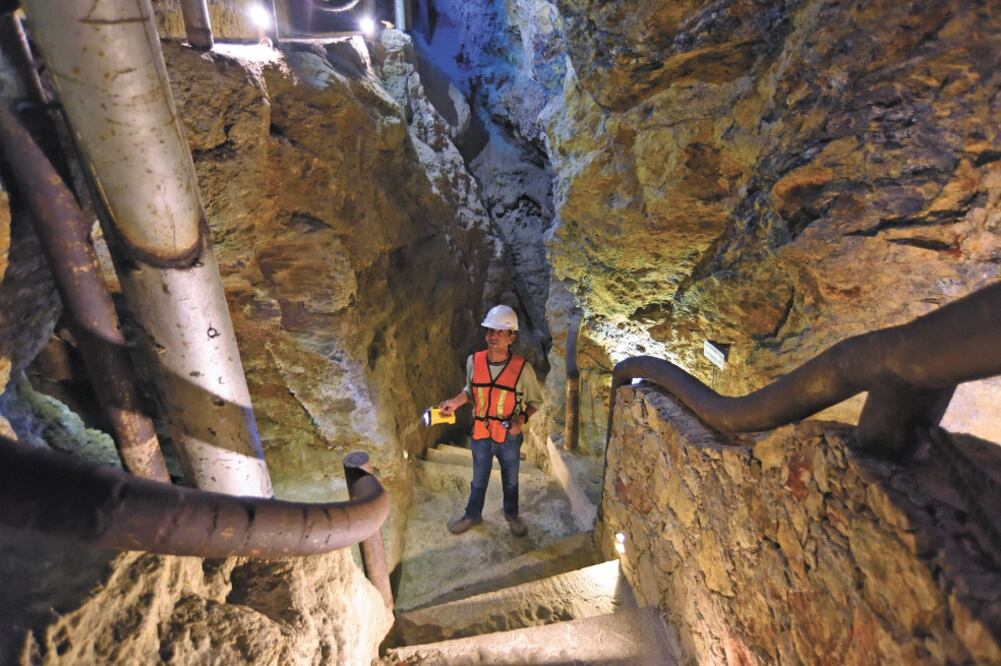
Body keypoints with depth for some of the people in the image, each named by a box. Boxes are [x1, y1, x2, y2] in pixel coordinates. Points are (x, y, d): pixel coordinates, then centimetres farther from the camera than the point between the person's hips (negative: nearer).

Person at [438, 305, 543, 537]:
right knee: (479, 480, 22)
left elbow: (535, 400, -5)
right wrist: (456, 402, -10)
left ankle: (511, 514, 50)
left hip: (509, 437, -1)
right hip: (480, 434, 1)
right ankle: (473, 515, 47)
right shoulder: (473, 361, -12)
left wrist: (522, 418, -22)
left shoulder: (522, 368, -19)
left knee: (510, 480, 23)